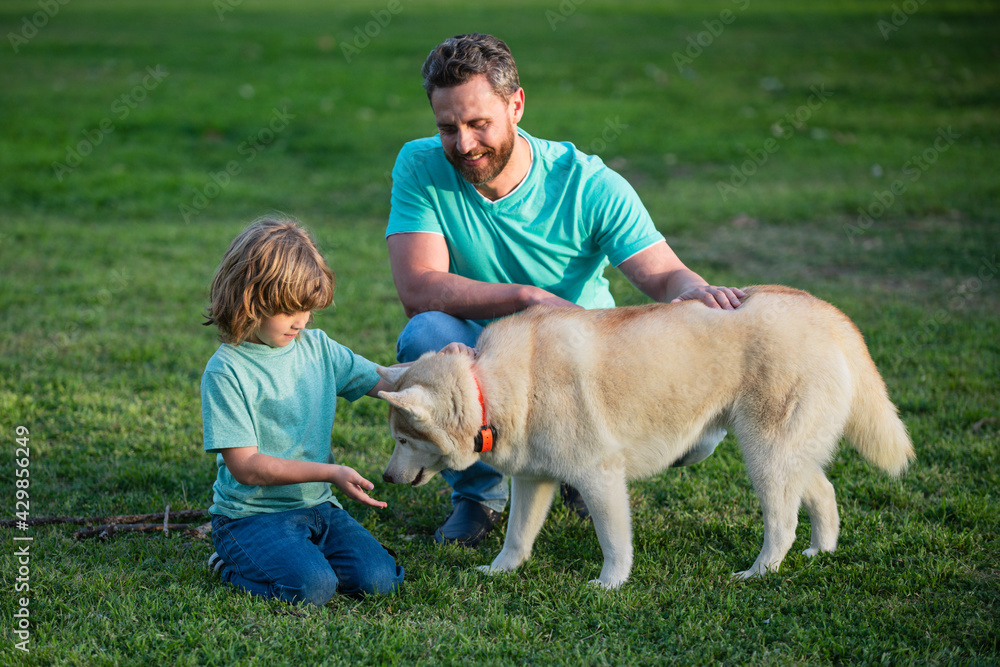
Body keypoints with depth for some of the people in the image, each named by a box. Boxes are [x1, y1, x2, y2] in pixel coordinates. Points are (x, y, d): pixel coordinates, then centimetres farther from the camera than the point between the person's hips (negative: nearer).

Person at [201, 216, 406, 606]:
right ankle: (232, 566, 2)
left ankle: (300, 555, 11)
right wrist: (331, 473, -23)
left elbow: (385, 382, 12)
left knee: (378, 579, -14)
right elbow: (246, 467, -17)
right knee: (311, 587, -27)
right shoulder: (227, 372, -13)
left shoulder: (317, 346, 8)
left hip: (317, 506, 6)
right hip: (252, 514, -5)